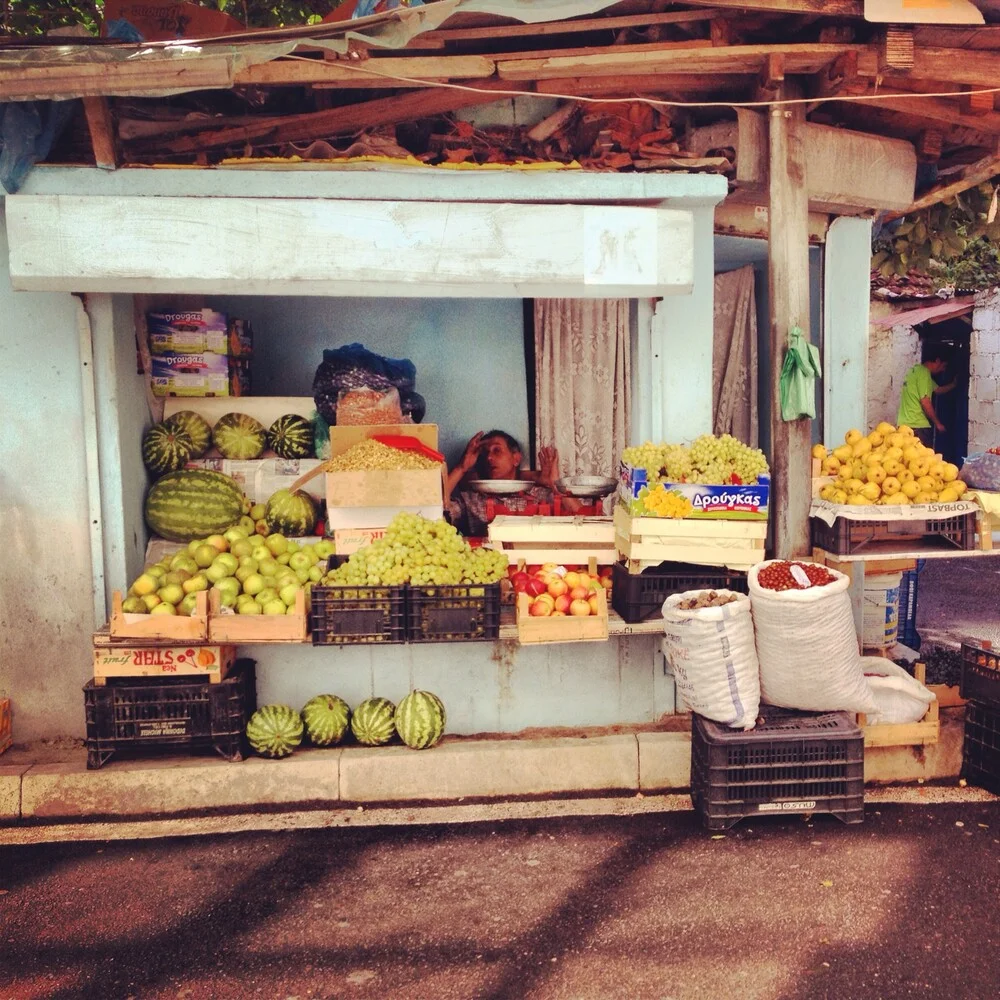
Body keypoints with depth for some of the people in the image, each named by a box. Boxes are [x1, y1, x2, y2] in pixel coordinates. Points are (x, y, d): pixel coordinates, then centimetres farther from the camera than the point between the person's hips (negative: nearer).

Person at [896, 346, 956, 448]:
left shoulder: (917, 370, 19)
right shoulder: (924, 373, -11)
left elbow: (938, 390, 32)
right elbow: (925, 402, -16)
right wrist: (938, 423, -7)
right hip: (917, 426, -10)